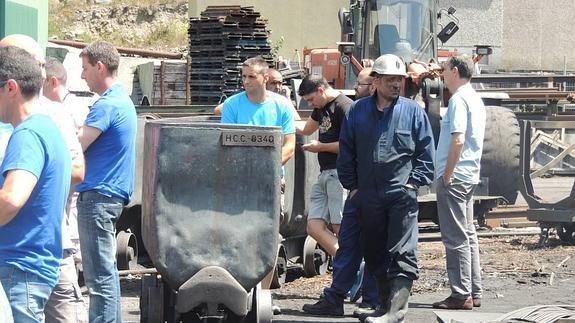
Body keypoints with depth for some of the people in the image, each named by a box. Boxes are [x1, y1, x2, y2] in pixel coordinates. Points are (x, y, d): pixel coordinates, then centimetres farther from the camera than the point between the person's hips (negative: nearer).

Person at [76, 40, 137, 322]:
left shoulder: (107, 105, -16)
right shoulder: (123, 100, 17)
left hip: (98, 194, -11)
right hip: (113, 192, 11)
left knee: (99, 275, -9)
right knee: (105, 270, 17)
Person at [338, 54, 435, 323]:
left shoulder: (413, 111, 2)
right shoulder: (358, 111, 8)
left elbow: (426, 152, 5)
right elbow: (346, 152, 13)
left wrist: (414, 182, -3)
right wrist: (351, 185, 9)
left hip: (402, 194, -3)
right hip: (368, 197, 3)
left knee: (402, 255, -11)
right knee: (374, 255, 9)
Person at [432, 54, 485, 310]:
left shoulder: (459, 99, -15)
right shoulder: (475, 99, 15)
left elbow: (458, 140, -23)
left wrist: (447, 174, -18)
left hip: (454, 177, -10)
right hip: (469, 175, 10)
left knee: (456, 238, -7)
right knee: (468, 235, 13)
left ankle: (461, 294, -6)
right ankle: (474, 292, 17)